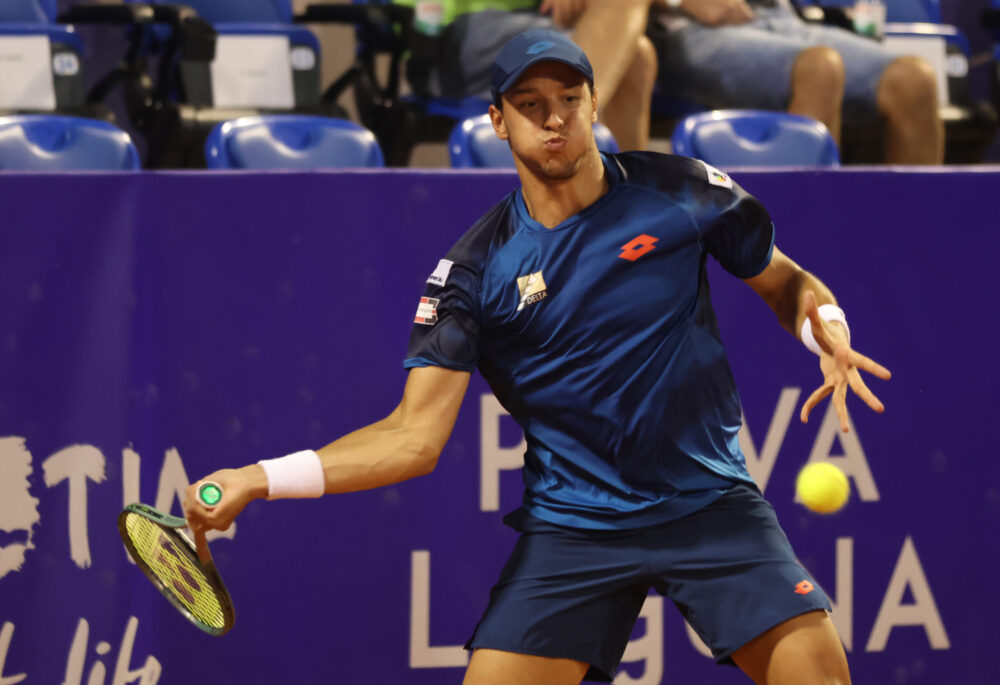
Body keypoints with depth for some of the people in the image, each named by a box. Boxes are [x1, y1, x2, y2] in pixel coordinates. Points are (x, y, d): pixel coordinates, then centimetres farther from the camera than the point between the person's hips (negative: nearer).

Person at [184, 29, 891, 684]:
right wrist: (261, 478, -20)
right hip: (572, 522, 0)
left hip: (711, 503, 0)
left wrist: (826, 330, -11)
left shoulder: (683, 191, -2)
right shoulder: (474, 270, -4)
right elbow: (415, 434, -8)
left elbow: (785, 281, 13)